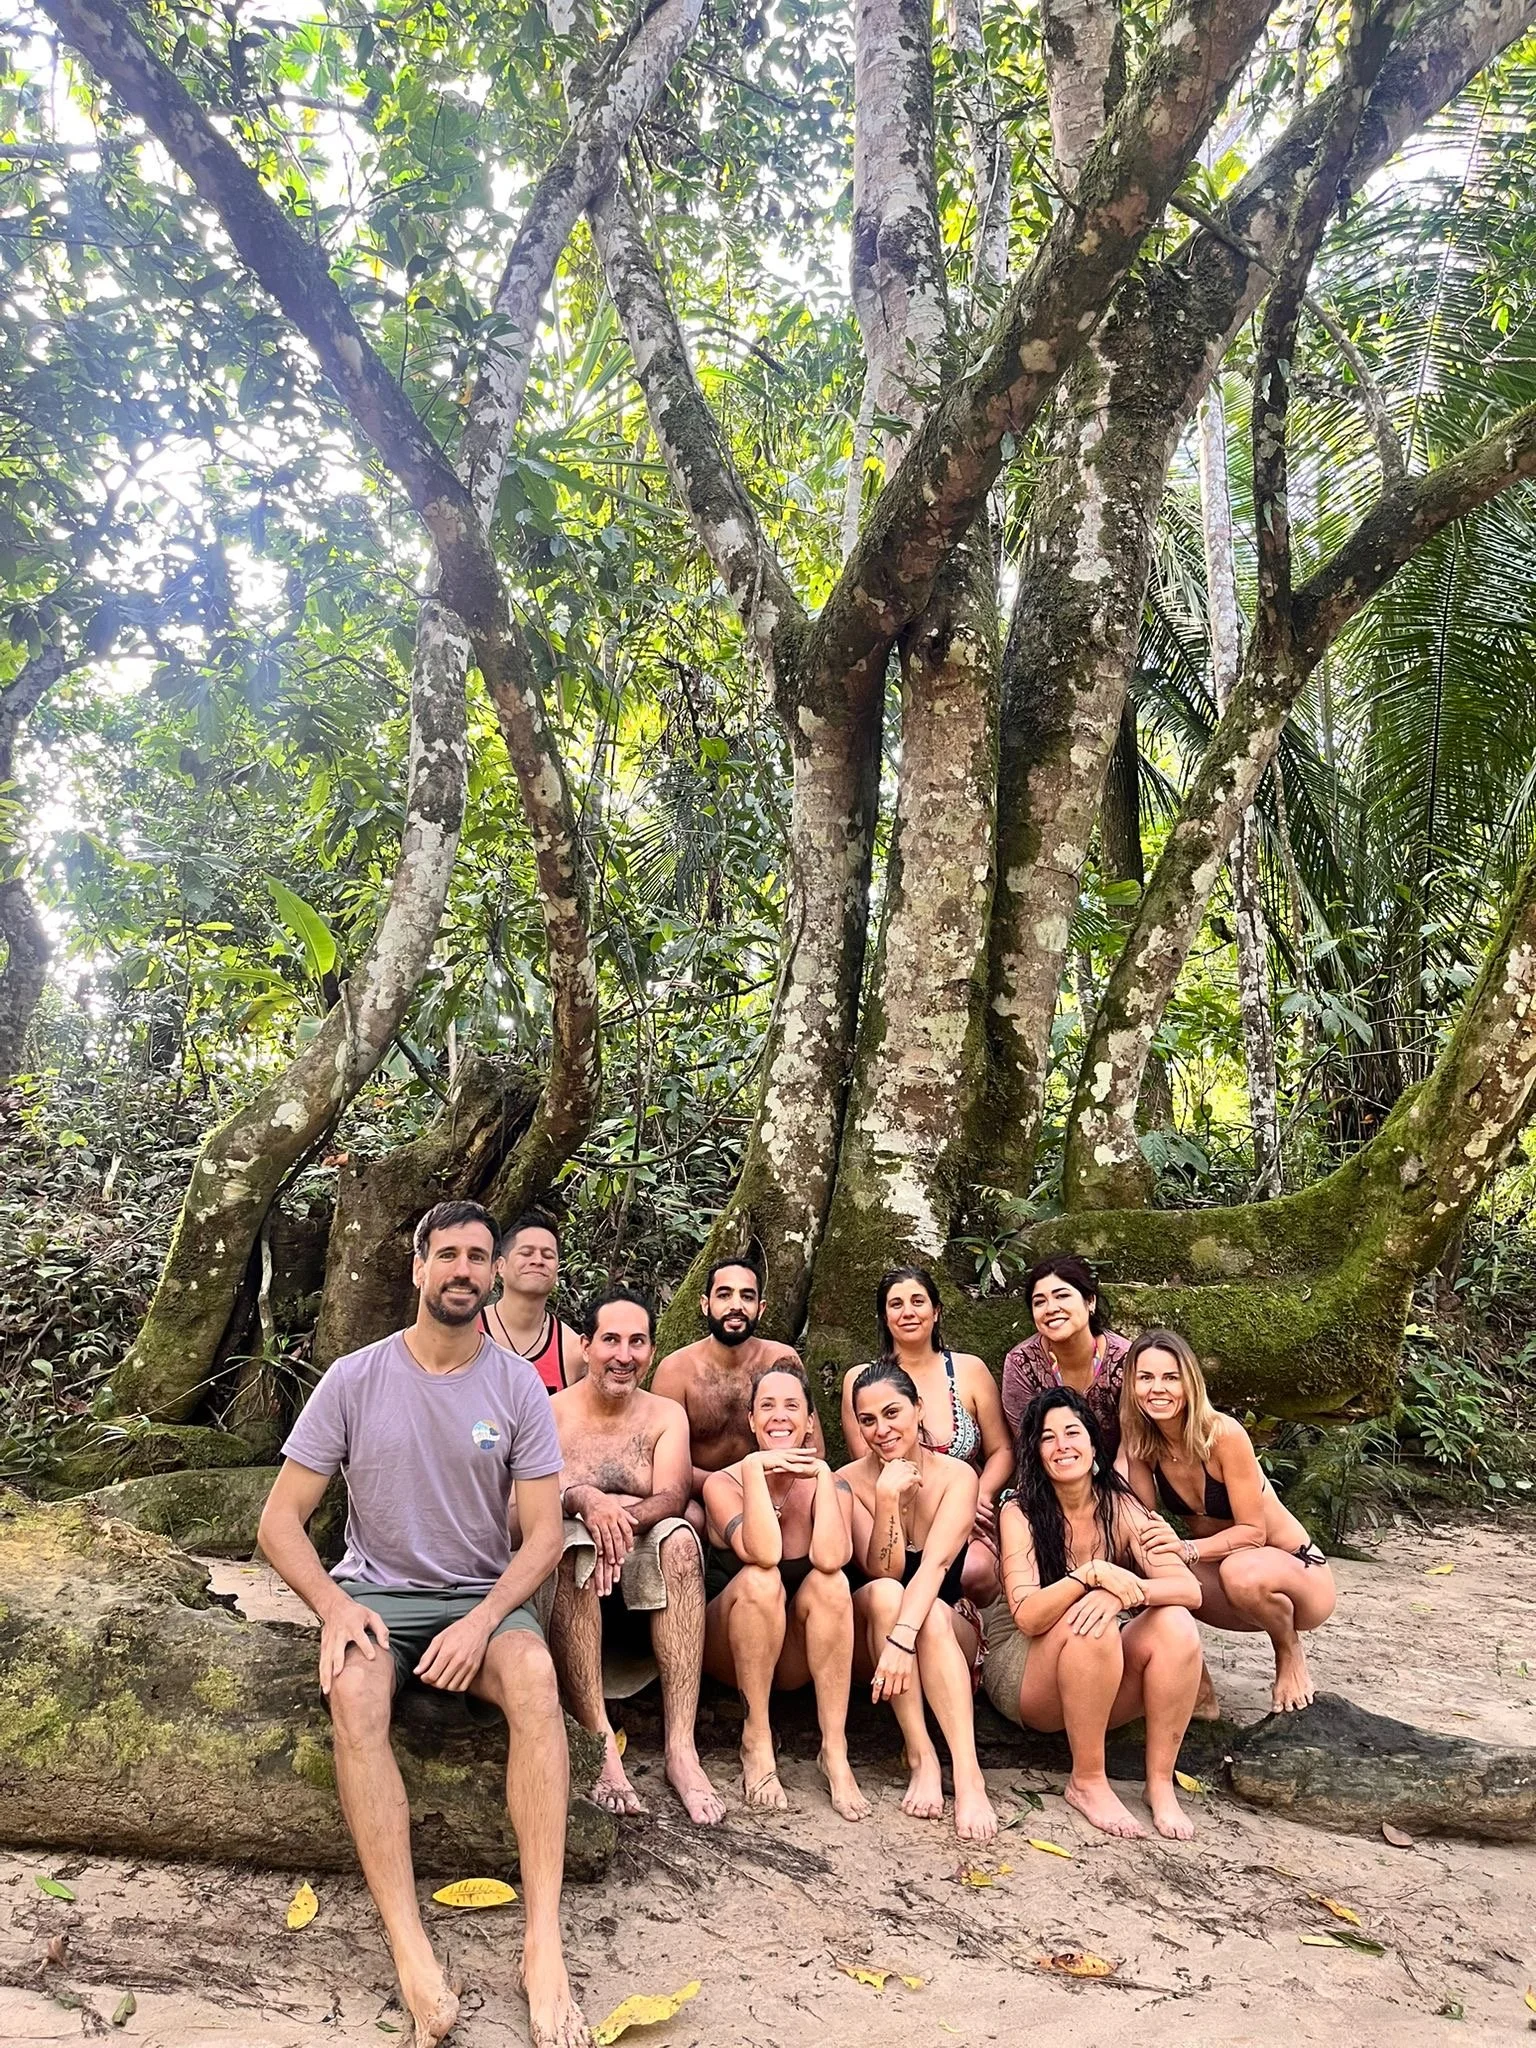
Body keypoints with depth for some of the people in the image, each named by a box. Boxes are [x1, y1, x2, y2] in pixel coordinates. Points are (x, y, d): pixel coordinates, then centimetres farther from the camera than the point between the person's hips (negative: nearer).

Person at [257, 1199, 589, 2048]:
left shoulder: (517, 1384, -3)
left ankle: (543, 1941, -31)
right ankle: (410, 1952, -34)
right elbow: (280, 1518, -2)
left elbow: (543, 1532, -3)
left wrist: (483, 1620, -20)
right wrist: (335, 1606, -19)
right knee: (353, 1691, -34)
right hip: (375, 1592, 0)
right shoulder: (354, 1380, -4)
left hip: (483, 1596, 0)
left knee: (535, 1675, -32)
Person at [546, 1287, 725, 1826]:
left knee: (679, 1537, -29)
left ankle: (680, 1747, -33)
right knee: (573, 1538, -33)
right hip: (572, 1590, -1)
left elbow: (673, 1497, -8)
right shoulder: (551, 1413, 3)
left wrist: (624, 1517, -31)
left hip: (646, 1586, 2)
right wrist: (584, 1500, -36)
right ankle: (600, 1743, -36)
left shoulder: (667, 1416, 9)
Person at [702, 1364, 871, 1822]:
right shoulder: (724, 1483, -11)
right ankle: (756, 1741, -20)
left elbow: (830, 1558, -29)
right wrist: (755, 1467, -30)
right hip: (730, 1649, -1)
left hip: (797, 1658, 2)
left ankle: (835, 1750, -24)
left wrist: (823, 1473, -24)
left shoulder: (831, 1485, -6)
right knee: (759, 1580, -32)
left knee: (830, 1581, -28)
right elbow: (763, 1553, -32)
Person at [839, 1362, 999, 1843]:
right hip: (868, 1638, 0)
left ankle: (968, 1774, -42)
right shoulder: (849, 1481, -9)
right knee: (884, 1592, -33)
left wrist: (903, 1638, -41)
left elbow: (935, 1563, -26)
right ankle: (921, 1757, -32)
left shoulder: (956, 1476, -11)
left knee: (933, 1613, -34)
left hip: (948, 1635, 0)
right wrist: (888, 1496, -31)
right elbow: (882, 1570, -18)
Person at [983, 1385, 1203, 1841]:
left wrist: (1122, 1593, -35)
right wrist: (1093, 1574, -38)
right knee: (1087, 1623, -33)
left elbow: (1189, 1589, -15)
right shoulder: (1020, 1514, -11)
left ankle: (1160, 1783, -14)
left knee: (1176, 1626, -24)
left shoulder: (1120, 1508, -3)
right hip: (1023, 1676, -3)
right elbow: (1027, 1616, -22)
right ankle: (1087, 1783, -18)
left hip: (1105, 1686, 3)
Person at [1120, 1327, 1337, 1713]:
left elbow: (1252, 1532, -22)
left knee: (1243, 1571, -38)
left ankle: (1290, 1653, -4)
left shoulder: (1223, 1434, -25)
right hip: (1226, 1574, 4)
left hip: (1295, 1570, -4)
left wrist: (1186, 1549, -36)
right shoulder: (1141, 1442, -10)